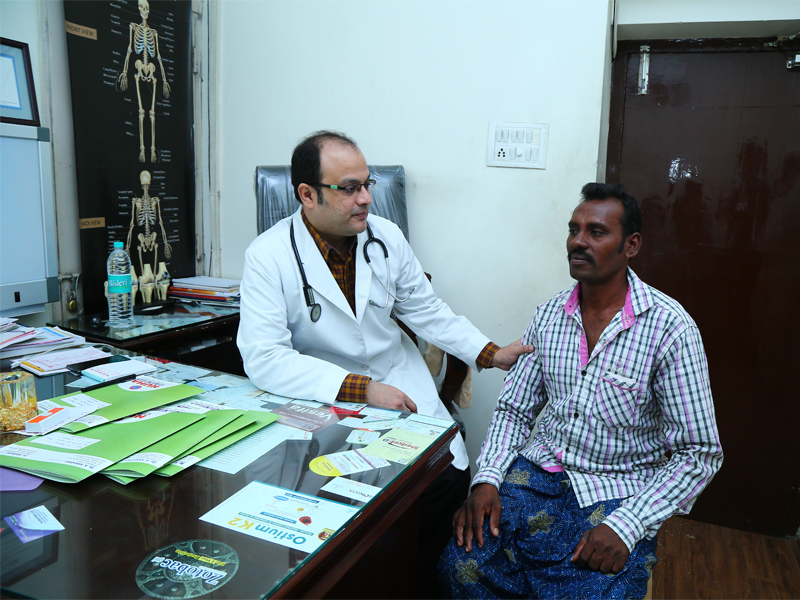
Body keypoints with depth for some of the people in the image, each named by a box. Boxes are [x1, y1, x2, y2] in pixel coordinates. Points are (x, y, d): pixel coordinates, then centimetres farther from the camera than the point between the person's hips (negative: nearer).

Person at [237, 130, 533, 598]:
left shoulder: (386, 236, -1)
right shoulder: (269, 257, -14)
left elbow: (426, 309, 9)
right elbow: (263, 358, -22)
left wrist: (491, 353, -2)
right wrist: (360, 389, -28)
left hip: (398, 378, 4)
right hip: (323, 397, -3)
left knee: (450, 472, -12)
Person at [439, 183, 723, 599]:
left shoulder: (669, 328, -12)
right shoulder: (549, 315, 3)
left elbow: (699, 454, -9)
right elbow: (514, 409, 8)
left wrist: (625, 525, -20)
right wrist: (487, 478, -9)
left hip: (618, 494, -2)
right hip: (540, 471, 3)